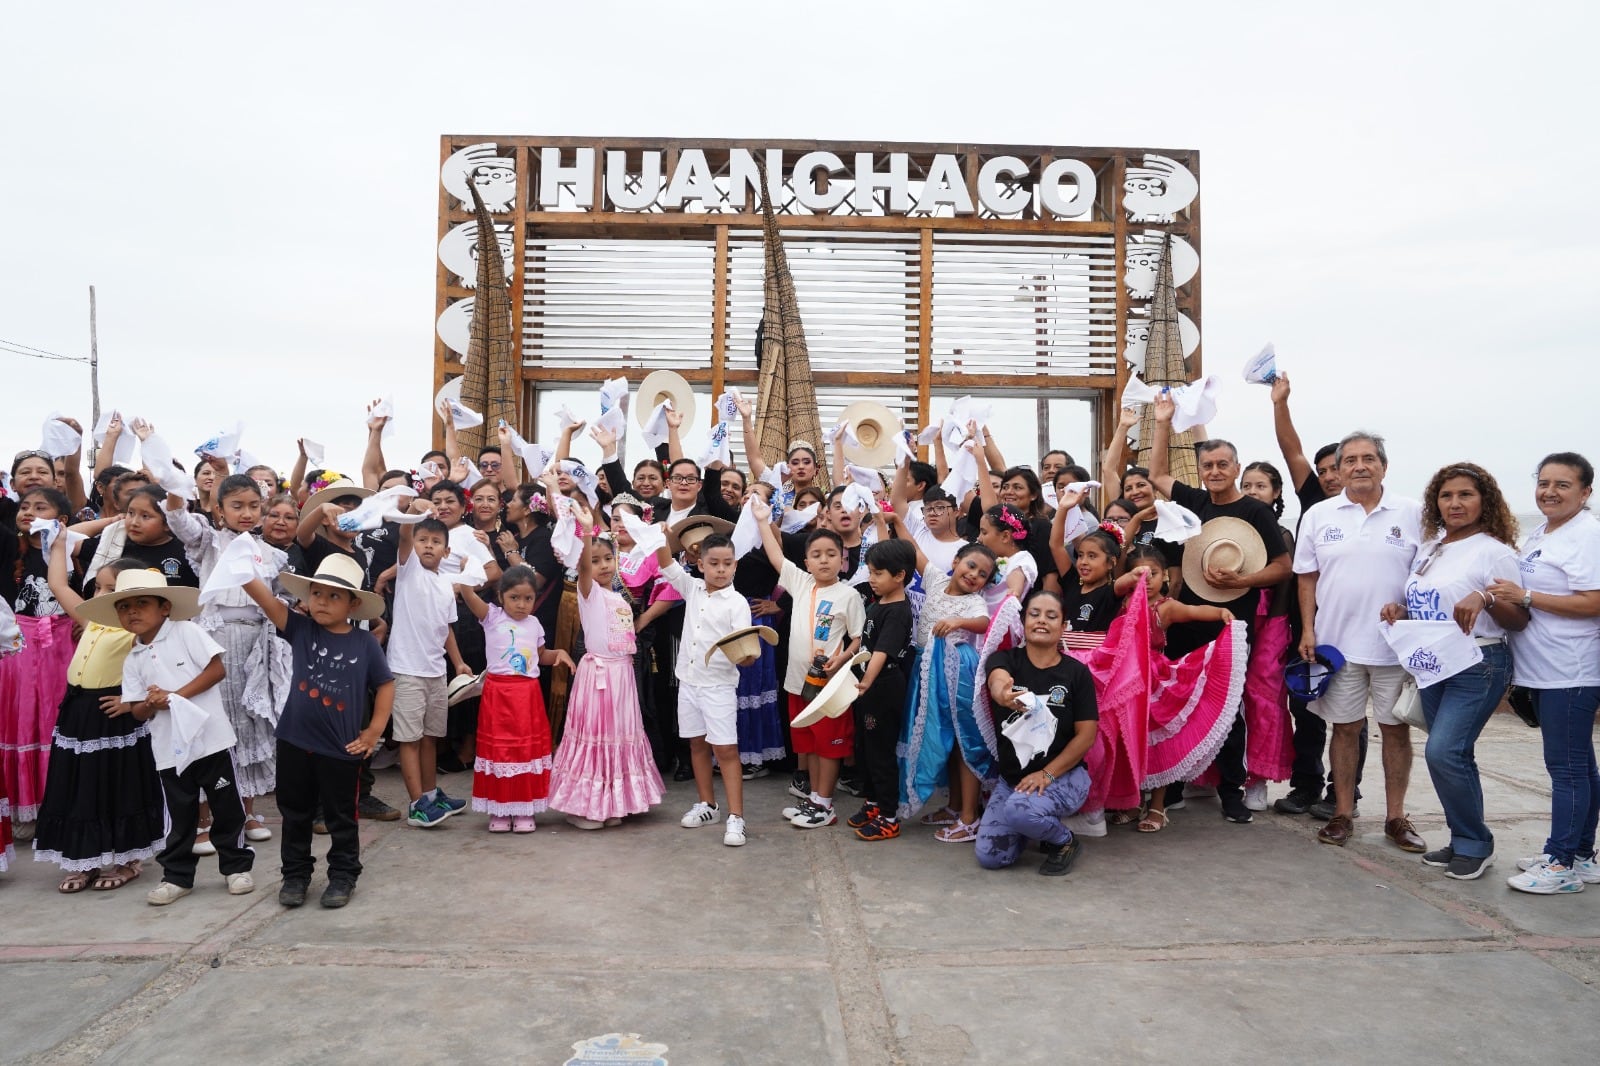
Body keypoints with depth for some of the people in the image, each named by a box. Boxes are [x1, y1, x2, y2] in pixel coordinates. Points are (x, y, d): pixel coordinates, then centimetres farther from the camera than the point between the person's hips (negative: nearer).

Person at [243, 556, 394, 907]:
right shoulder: (300, 629, -4)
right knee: (295, 814, 17)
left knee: (341, 818, 12)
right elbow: (265, 598, -16)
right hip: (294, 742, 2)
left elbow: (385, 685, 1)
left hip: (341, 748, -2)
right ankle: (296, 874, 33)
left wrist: (375, 731, -2)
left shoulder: (365, 643, -7)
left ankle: (343, 875, 27)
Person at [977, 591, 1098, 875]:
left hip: (1063, 775, -3)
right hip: (1011, 777, 3)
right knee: (989, 857, -7)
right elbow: (997, 681, -30)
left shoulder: (1076, 672, -7)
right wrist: (1003, 695, -56)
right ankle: (1033, 824, 23)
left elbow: (1086, 735, -8)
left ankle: (1064, 841, 0)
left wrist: (1047, 774, -18)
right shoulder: (1004, 659, -5)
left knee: (1017, 811, -33)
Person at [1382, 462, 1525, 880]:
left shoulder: (1495, 552, -9)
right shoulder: (1428, 548, 11)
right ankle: (1465, 842, 24)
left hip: (1478, 665, -7)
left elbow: (1519, 621, -10)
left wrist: (1485, 599, -28)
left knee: (1443, 752, -14)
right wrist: (1399, 611, 1)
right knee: (1453, 756, 12)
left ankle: (1475, 845, 4)